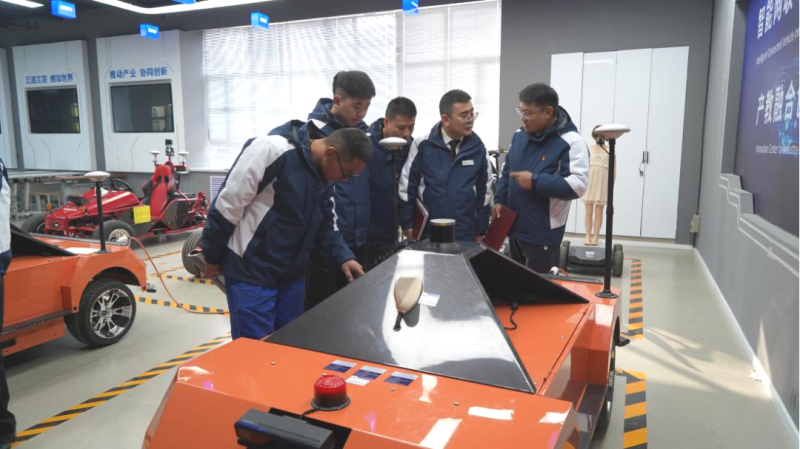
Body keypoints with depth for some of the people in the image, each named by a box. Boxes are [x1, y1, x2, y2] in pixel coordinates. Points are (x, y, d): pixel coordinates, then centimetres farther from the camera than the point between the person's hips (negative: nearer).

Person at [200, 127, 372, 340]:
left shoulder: (326, 179, 3)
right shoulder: (272, 151, -23)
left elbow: (326, 225, 14)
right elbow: (227, 206, -18)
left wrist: (344, 257, -2)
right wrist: (213, 258, -9)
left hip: (292, 277, 8)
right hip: (251, 274, -7)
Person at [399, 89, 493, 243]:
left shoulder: (477, 148, 1)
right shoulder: (423, 145, -7)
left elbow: (484, 191, 8)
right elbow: (407, 186, -1)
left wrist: (481, 231, 9)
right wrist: (408, 225, -2)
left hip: (465, 235, 2)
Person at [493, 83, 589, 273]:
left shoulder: (571, 142, -15)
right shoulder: (519, 135, 7)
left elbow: (577, 186, -22)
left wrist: (535, 181, -23)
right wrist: (499, 200, 6)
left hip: (543, 234, -7)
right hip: (514, 227, 7)